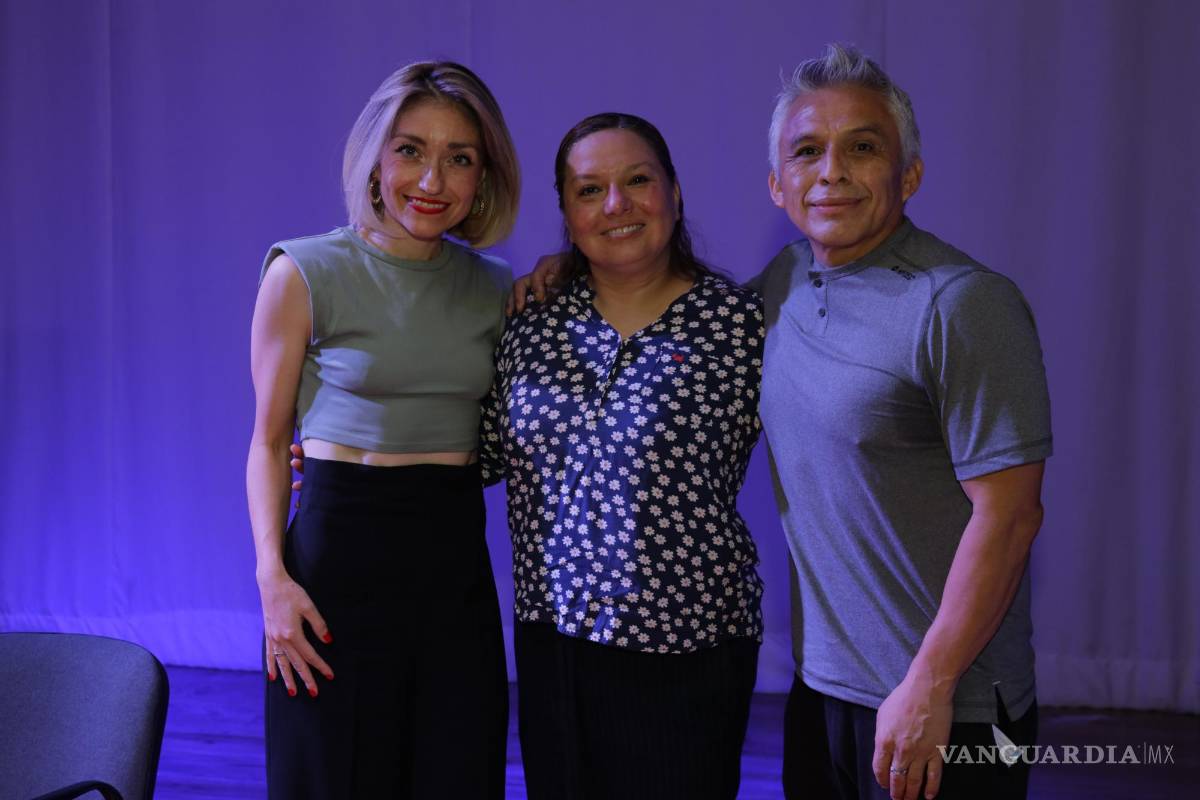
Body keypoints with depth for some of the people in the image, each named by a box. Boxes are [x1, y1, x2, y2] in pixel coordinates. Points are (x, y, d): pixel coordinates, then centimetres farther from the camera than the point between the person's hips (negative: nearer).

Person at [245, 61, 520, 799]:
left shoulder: (496, 288, 7)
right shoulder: (306, 273, -5)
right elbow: (269, 441, -1)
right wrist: (273, 575, -12)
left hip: (456, 558, 4)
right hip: (341, 545, -3)